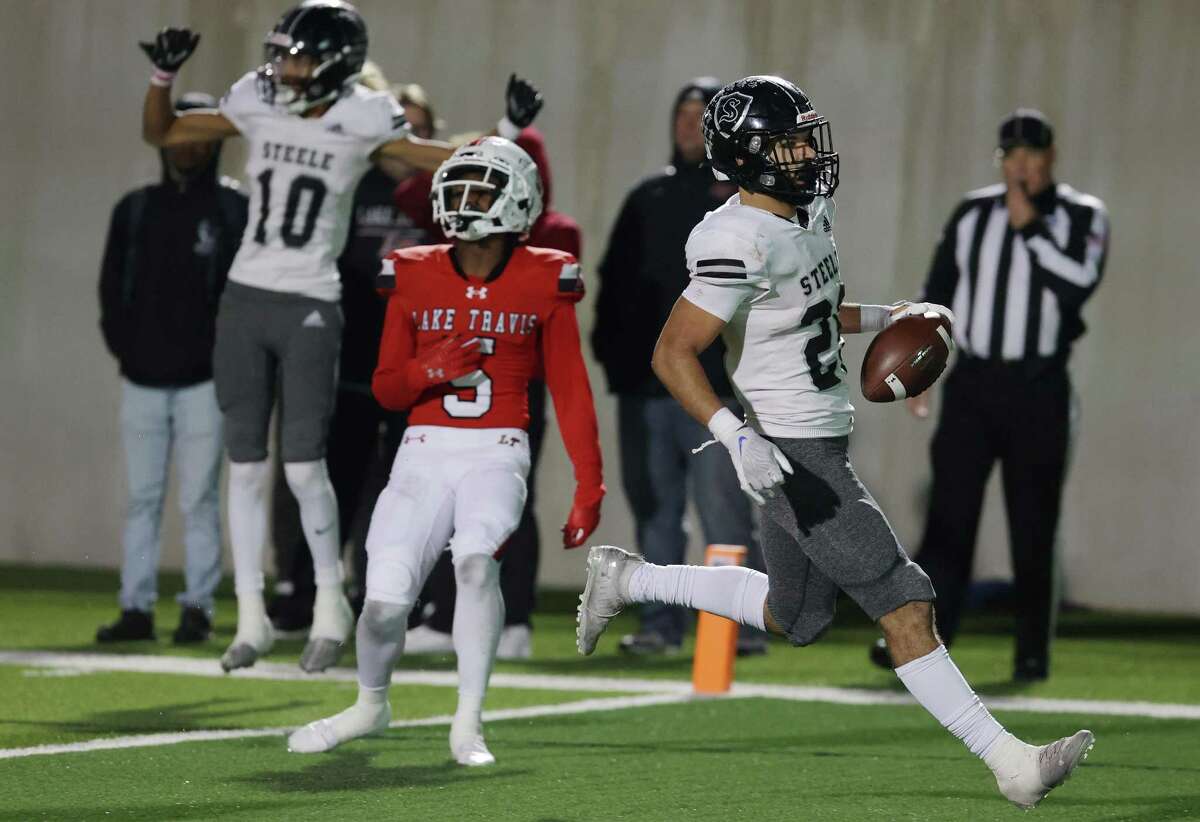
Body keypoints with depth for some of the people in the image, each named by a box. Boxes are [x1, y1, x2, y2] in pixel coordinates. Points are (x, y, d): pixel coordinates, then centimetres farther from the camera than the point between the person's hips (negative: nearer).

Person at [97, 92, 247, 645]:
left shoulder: (234, 210, 0)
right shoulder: (135, 209, 12)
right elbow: (112, 286, 14)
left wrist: (220, 352, -8)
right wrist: (122, 345, 2)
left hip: (203, 380, -4)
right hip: (142, 380, 4)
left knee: (198, 499, -3)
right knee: (142, 496, 5)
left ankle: (197, 609, 2)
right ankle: (136, 608, 8)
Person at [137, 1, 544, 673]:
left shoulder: (362, 125, -5)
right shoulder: (258, 107, 5)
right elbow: (160, 133, 14)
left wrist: (509, 131, -17)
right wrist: (164, 77, -2)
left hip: (311, 308, -4)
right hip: (246, 297, 4)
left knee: (305, 464, -9)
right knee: (247, 464, 5)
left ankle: (332, 604, 10)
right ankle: (252, 618, 12)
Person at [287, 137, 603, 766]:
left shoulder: (543, 282, 1)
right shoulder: (414, 278, 5)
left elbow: (570, 393, 5)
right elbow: (385, 388, 10)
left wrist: (589, 485, 0)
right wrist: (430, 371, -12)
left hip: (497, 453, -2)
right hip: (425, 453, 2)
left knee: (476, 559, -30)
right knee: (385, 600, -8)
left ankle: (467, 724, -17)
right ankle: (370, 703, 25)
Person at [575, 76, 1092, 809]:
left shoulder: (808, 211, 6)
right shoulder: (742, 242, -23)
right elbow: (674, 353, -24)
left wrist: (886, 318, 12)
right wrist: (737, 438, -33)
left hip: (822, 441, 10)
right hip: (792, 457, -10)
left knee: (796, 618, 23)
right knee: (905, 606, -9)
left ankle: (628, 580, 34)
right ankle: (1010, 762, -7)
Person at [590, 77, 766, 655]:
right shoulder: (649, 199, 17)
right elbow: (615, 279, 18)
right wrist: (610, 347, 6)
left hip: (714, 386, -5)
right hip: (644, 383, 5)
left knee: (723, 508, -9)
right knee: (654, 508, 7)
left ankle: (744, 625, -5)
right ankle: (660, 623, 13)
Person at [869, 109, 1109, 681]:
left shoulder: (1082, 216, 1)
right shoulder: (972, 215, 10)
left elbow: (1077, 285, -16)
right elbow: (937, 292, 14)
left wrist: (1030, 226, -15)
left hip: (1039, 391, -2)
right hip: (971, 382, 2)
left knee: (1033, 526, 1)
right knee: (949, 515, -6)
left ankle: (1033, 652, 10)